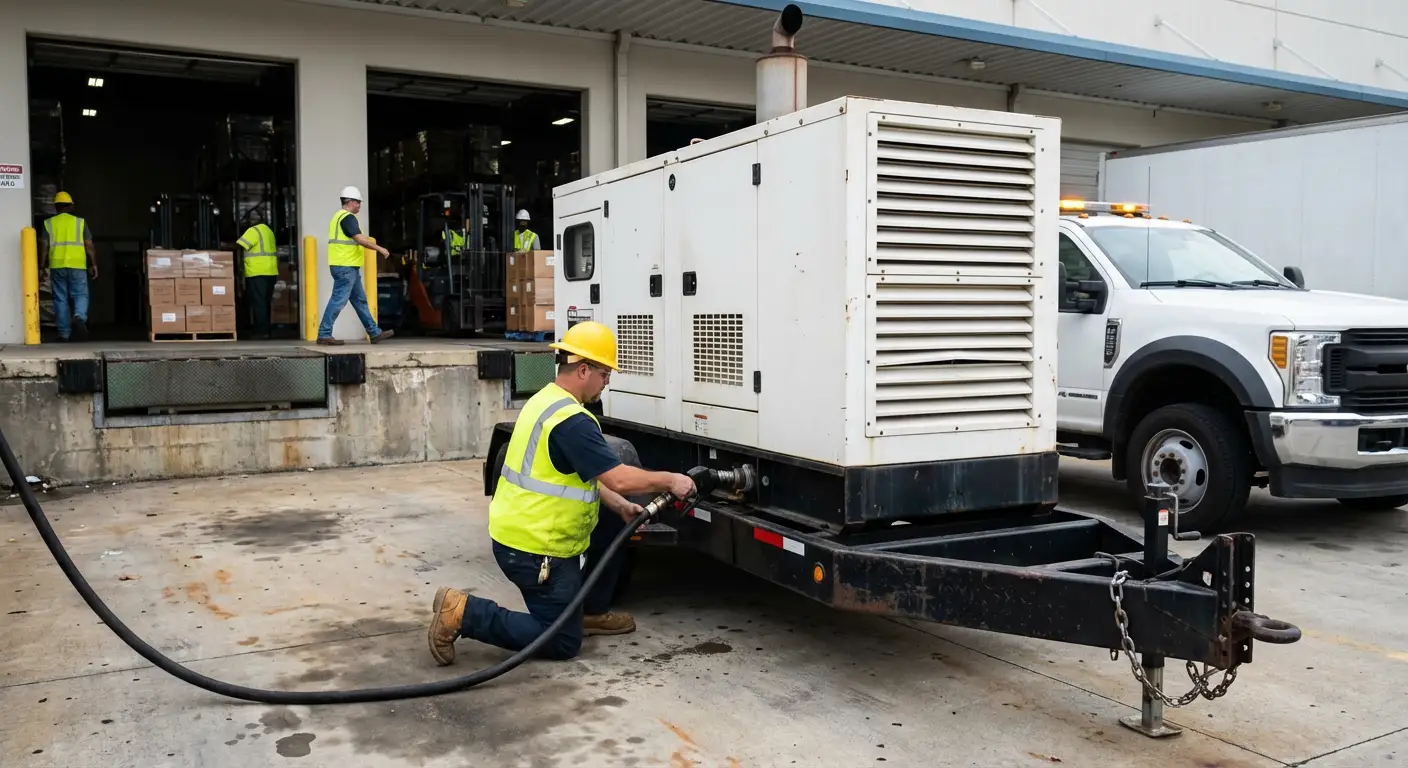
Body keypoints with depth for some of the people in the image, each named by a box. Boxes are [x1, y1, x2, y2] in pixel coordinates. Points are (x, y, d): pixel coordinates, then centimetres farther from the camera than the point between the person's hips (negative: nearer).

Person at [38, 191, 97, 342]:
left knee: (60, 300, 6)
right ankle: (79, 317, -25)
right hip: (77, 265, -1)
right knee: (81, 295, 5)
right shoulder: (80, 222, 6)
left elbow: (44, 246, 3)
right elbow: (89, 245, 1)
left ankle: (64, 334, 6)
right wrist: (94, 264, 5)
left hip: (57, 266, 1)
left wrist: (42, 267, 7)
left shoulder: (48, 223, 8)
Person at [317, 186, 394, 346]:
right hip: (345, 267, -11)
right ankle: (324, 334, -6)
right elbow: (360, 239, -21)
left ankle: (374, 333, 17)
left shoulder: (338, 216, 20)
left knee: (360, 300, 12)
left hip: (348, 267, 11)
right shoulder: (348, 217, -12)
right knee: (338, 300, -8)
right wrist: (380, 249, -14)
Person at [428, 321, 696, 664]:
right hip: (534, 548, -10)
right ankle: (464, 613, -4)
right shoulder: (571, 420, -24)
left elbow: (587, 474, 17)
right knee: (562, 643, 1)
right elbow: (619, 479, -25)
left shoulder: (547, 401, 9)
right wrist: (669, 480, -11)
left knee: (615, 525, 19)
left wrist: (622, 506, 10)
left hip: (518, 529, 10)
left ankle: (591, 611, 28)